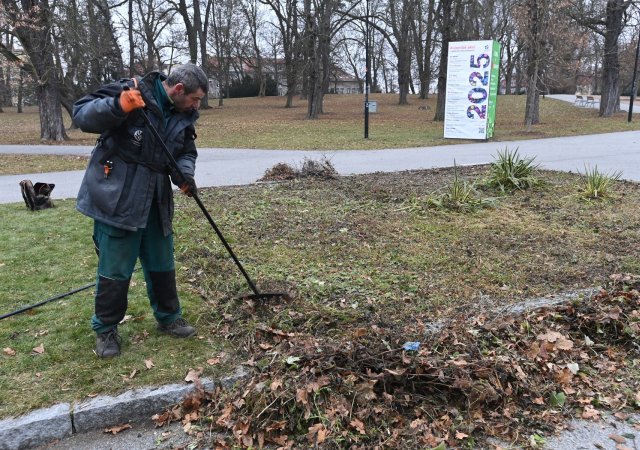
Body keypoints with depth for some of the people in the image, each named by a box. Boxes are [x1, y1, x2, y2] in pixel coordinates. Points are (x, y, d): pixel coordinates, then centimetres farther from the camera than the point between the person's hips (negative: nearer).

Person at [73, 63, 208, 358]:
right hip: (116, 198, -6)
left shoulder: (184, 116, 6)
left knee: (162, 265, 15)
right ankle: (105, 329, 21)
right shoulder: (132, 92, -14)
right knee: (115, 269, 2)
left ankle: (168, 318, 34)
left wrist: (185, 174, -9)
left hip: (156, 202, 6)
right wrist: (118, 105, -34)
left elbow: (186, 152, 13)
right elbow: (81, 115, -16)